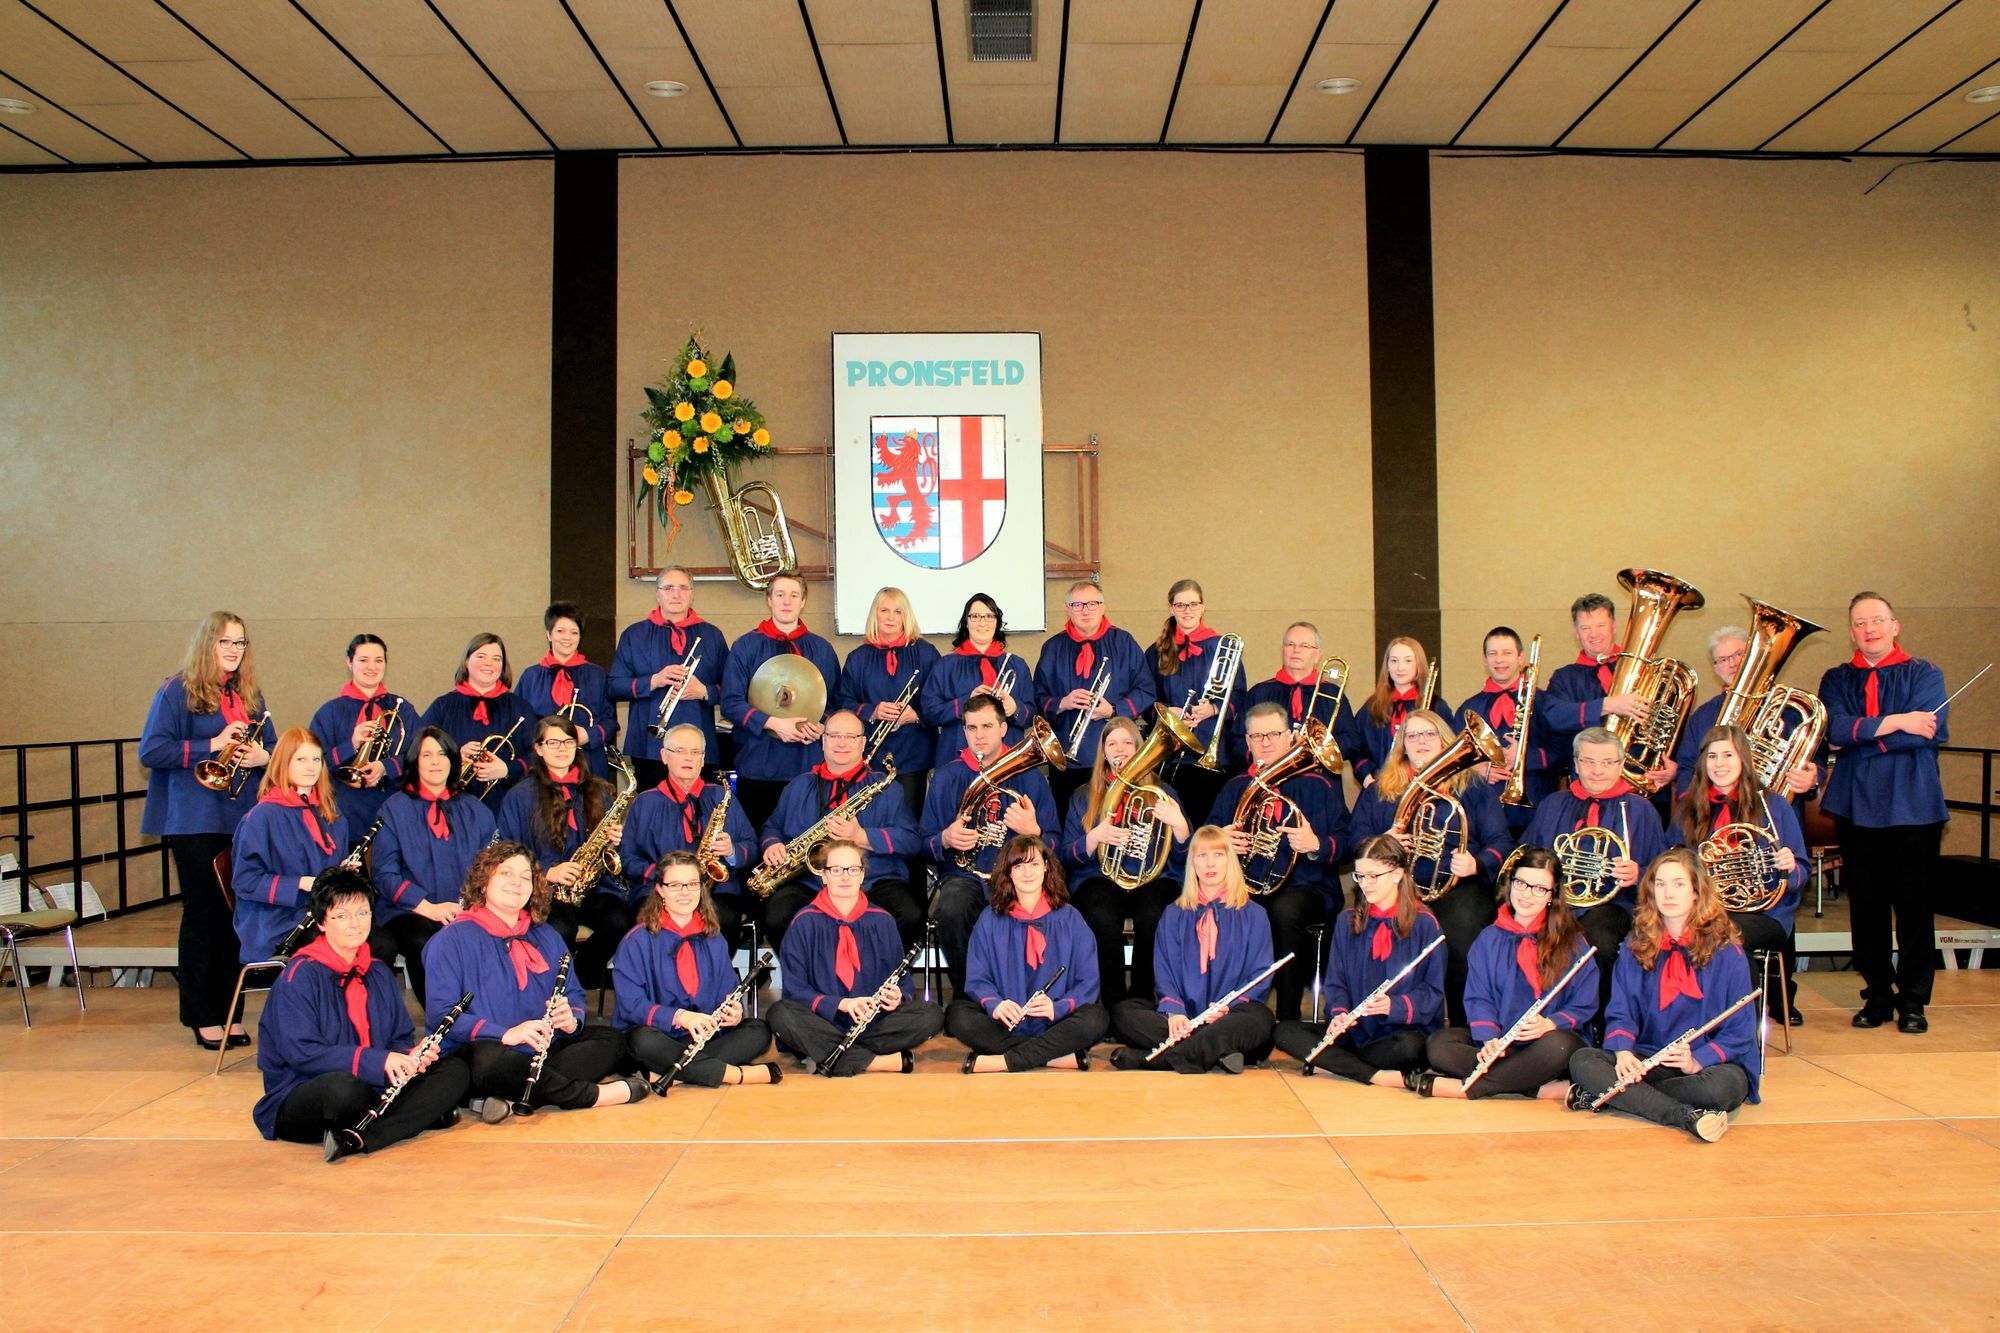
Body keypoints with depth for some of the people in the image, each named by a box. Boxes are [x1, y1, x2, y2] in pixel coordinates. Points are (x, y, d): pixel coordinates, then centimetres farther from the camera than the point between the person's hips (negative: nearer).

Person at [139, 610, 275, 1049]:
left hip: (243, 821, 5)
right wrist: (211, 746, -16)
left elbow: (273, 746, 16)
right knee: (203, 914, 1)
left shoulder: (250, 695, 13)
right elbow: (150, 750, -10)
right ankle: (203, 1017, 11)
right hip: (194, 822, -4)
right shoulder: (177, 691, -2)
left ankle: (229, 1013, 15)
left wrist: (263, 757, -6)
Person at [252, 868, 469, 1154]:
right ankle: (420, 1113, -17)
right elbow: (301, 1053, -19)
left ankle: (358, 1138, -28)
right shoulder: (300, 975, -8)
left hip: (374, 1088, 7)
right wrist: (378, 1060, -28)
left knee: (456, 1071, -12)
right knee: (344, 1087, -41)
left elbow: (400, 1038, 15)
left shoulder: (379, 973, 13)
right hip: (299, 1098, -7)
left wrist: (412, 1057, -11)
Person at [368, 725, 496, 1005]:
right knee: (425, 944, -35)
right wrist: (427, 907, -13)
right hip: (410, 912, -1)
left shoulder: (474, 809, 18)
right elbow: (384, 873, 1)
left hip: (468, 916, 1)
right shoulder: (395, 808, 10)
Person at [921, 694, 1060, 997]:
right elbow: (924, 842, 12)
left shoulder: (1029, 776, 9)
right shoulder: (947, 777, 11)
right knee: (951, 910, -34)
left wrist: (1033, 832, -16)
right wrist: (945, 839, -11)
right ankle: (965, 993, -10)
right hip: (964, 873, 1)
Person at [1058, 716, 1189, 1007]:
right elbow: (1069, 858, 7)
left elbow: (1183, 858, 9)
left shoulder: (1162, 792, 17)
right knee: (1103, 919, -35)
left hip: (1154, 877, 0)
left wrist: (1179, 825, -11)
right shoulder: (1084, 797, 17)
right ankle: (1114, 1002, -18)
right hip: (1100, 877, 0)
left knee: (1153, 918, -35)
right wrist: (1095, 837, -12)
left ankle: (1142, 998, -15)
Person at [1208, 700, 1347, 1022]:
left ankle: (1288, 1018, -26)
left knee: (1286, 910, -38)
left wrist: (1316, 846, -20)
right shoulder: (1235, 788, 19)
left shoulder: (1318, 785, 9)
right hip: (1247, 887, 2)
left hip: (1306, 887, -2)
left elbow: (1344, 842, 2)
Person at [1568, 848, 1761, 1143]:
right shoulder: (1635, 949, 8)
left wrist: (1698, 1061, -22)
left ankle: (1609, 1095, -25)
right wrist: (1623, 1052, -18)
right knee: (1581, 1060, -24)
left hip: (1708, 1061, -2)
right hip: (1647, 1061, 2)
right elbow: (1621, 1014, 4)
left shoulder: (1727, 953, -2)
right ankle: (1687, 1117, -33)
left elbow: (1740, 1030, -4)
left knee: (1728, 1084, -37)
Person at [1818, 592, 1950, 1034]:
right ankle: (1877, 996, 17)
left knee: (1914, 904, 1)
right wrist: (1896, 722, -16)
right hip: (1857, 805, 2)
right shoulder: (1836, 680, 10)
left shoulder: (1924, 674, 4)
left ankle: (1912, 1001, 12)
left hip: (1913, 804, -2)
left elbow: (1926, 733, -12)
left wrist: (1859, 735, -11)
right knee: (1866, 905, 6)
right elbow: (1835, 730, -8)